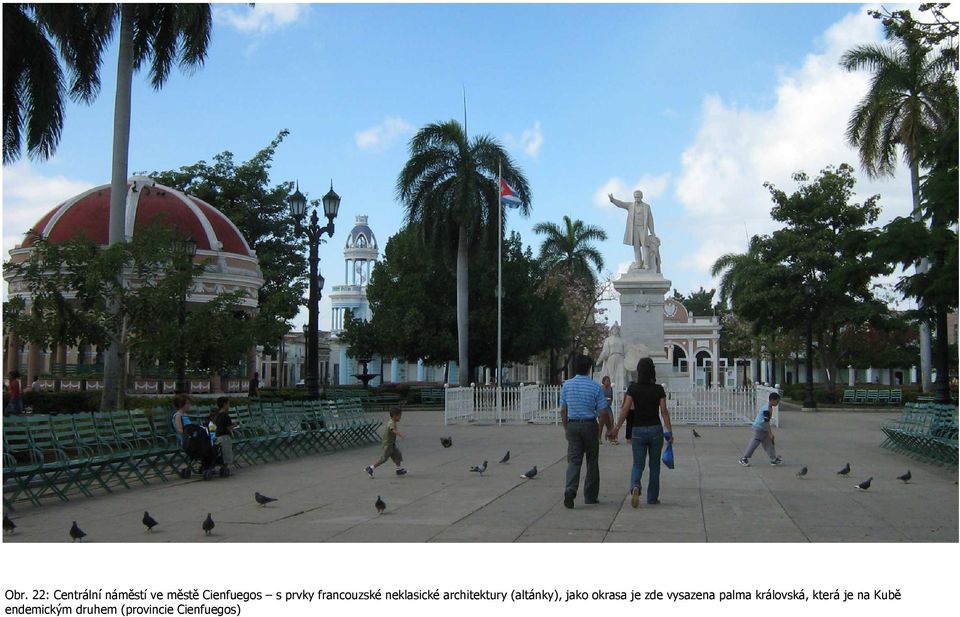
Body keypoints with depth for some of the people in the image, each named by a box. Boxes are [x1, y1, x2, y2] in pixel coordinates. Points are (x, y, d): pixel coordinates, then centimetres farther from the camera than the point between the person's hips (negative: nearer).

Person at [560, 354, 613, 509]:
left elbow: (563, 411, 6)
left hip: (572, 425, 2)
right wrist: (609, 428, 6)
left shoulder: (567, 385, 1)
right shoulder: (595, 386, -7)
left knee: (573, 460, 0)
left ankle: (570, 490, -23)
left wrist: (566, 428, 17)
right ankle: (590, 496, 16)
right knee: (592, 461, 11)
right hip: (590, 425, -2)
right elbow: (603, 412, -7)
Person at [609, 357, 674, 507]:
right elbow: (664, 411, -7)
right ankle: (652, 497, 18)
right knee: (654, 465, 13)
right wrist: (669, 431, -2)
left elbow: (625, 410, -8)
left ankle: (635, 486, -23)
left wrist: (617, 428, 0)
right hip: (656, 429, 0)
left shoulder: (633, 388, -5)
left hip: (638, 430, 0)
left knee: (638, 464, 7)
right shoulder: (659, 389, -4)